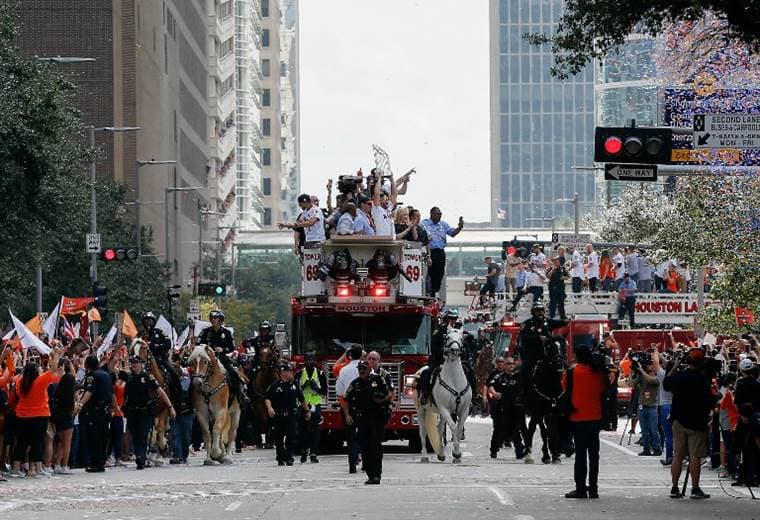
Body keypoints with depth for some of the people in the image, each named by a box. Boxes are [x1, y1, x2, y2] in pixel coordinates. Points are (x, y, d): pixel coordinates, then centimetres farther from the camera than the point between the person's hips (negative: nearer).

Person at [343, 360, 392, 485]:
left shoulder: (378, 380, 2)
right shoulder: (355, 384, 7)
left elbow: (390, 394, 8)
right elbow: (346, 401, 9)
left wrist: (383, 400, -11)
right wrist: (347, 415, -3)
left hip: (377, 418, -3)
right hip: (362, 420, 3)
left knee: (376, 446, -10)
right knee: (365, 448, 2)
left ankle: (377, 475, -12)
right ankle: (370, 475, 8)